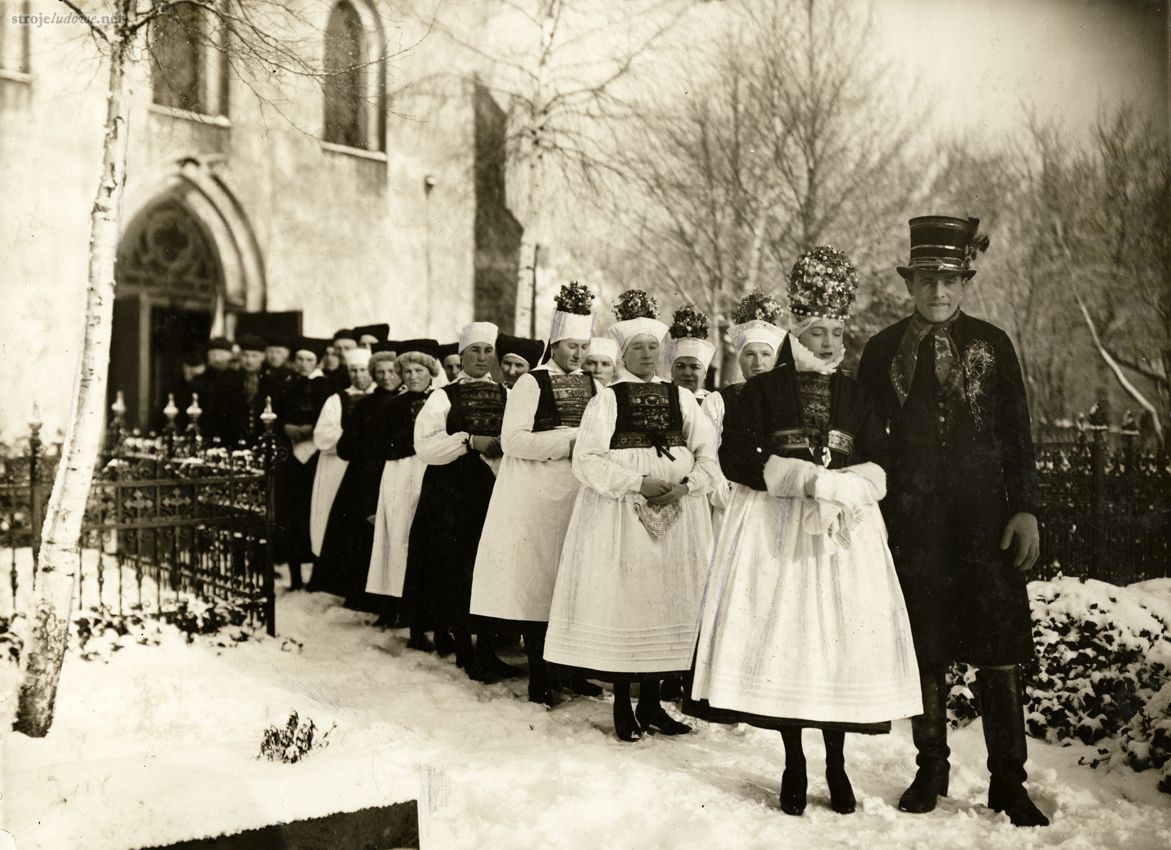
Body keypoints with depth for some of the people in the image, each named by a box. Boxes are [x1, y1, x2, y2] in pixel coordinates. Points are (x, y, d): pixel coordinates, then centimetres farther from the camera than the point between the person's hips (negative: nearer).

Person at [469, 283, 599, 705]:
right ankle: (538, 674, 6)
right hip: (536, 492, -4)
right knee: (536, 580, -2)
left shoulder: (593, 386, 12)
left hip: (579, 490, 5)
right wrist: (568, 441, -14)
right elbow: (512, 439, -12)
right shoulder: (531, 382, -3)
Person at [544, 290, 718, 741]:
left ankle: (650, 701, 16)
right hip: (620, 514, -3)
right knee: (621, 600, -3)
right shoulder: (607, 399, 1)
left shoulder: (681, 397, 11)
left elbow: (708, 453, 5)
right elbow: (588, 460, -8)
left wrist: (686, 485, -13)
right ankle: (622, 704, 9)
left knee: (667, 601, 5)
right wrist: (637, 483, -17)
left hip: (677, 513, 3)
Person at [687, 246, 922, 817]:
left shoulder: (856, 396, 12)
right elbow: (734, 458, -6)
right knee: (781, 635, -4)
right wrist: (804, 477, -15)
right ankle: (793, 764, 10)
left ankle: (836, 764, 13)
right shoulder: (761, 391, 3)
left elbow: (878, 466, 7)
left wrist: (841, 488, -15)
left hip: (845, 532, 3)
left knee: (842, 637, 0)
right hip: (774, 532, -2)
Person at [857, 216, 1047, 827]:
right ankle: (931, 769, 21)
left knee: (999, 649, -1)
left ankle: (1008, 781, 8)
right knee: (925, 649, 7)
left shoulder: (991, 344, 5)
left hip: (985, 514, 0)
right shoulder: (882, 350, 5)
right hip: (913, 520, 1)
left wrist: (1026, 508, -3)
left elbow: (1017, 434, 5)